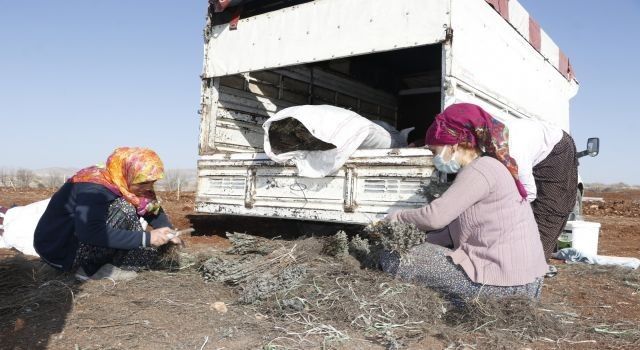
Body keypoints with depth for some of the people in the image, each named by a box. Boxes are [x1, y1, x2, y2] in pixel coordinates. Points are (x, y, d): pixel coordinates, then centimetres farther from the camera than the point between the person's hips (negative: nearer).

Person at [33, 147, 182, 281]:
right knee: (124, 209, -26)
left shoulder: (122, 184, -3)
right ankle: (89, 269, -16)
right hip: (57, 250, -8)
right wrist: (146, 238, -40)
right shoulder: (93, 189, -28)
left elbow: (154, 209, 4)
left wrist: (168, 233, -16)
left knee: (149, 252, -1)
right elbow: (92, 233, -41)